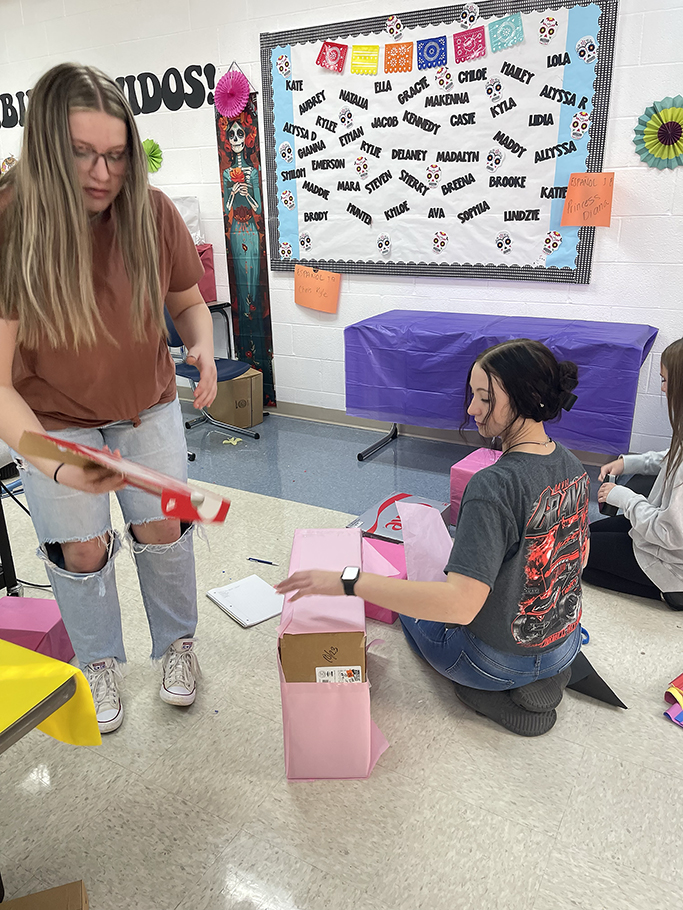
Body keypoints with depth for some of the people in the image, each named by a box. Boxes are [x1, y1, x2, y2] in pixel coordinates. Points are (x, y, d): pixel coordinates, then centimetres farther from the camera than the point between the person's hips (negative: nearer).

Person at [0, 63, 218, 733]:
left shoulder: (151, 213, -17)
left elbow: (187, 301, 1)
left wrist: (202, 347, -21)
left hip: (147, 406, 2)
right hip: (55, 418, -2)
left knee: (163, 530, 4)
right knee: (81, 550, 4)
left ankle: (176, 643, 31)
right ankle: (99, 663, 33)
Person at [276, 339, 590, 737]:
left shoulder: (494, 486, -33)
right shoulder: (573, 466, -6)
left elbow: (461, 604, -40)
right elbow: (579, 559, 7)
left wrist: (346, 581, -39)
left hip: (502, 662, -7)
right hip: (567, 641, 8)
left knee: (412, 608, 23)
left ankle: (510, 694, 7)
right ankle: (540, 676, 17)